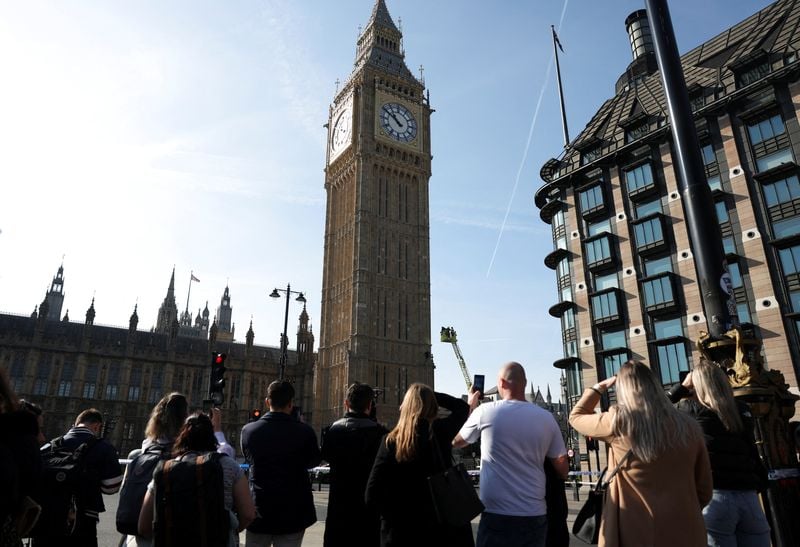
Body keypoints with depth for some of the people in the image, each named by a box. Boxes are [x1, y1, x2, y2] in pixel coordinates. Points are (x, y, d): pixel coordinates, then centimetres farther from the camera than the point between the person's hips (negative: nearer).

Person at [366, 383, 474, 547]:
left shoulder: (390, 441, -7)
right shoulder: (440, 431, -8)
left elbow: (371, 496, -10)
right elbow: (462, 407, 13)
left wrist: (398, 515, 2)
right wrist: (430, 395, 10)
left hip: (401, 532, 0)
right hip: (440, 528, 0)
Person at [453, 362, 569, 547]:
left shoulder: (485, 411, -8)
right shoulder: (546, 418, -2)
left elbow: (456, 441, 10)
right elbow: (563, 471, 5)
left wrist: (470, 407, 22)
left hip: (497, 516, -3)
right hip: (536, 516, 3)